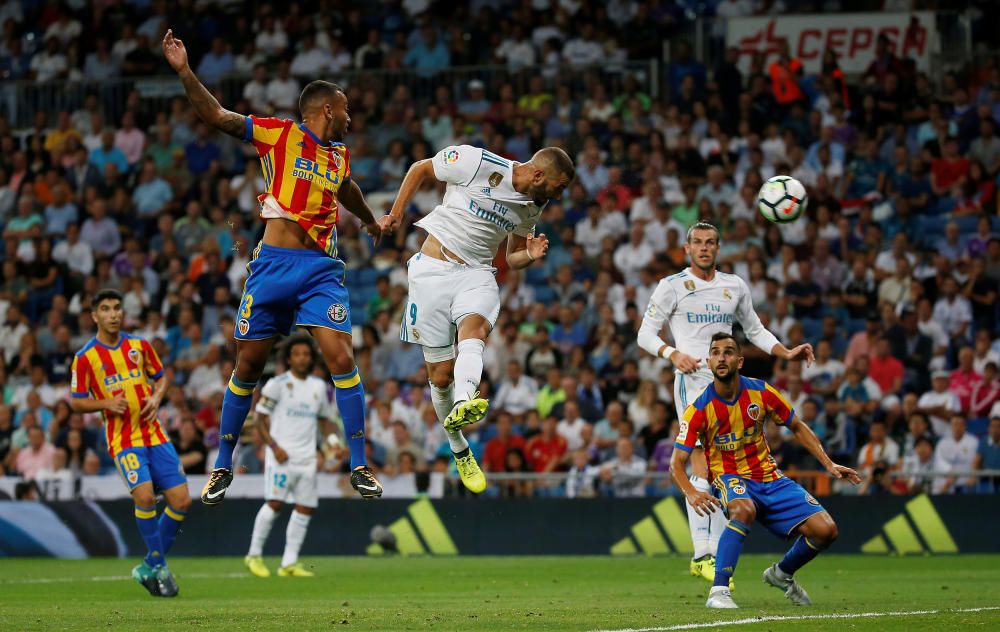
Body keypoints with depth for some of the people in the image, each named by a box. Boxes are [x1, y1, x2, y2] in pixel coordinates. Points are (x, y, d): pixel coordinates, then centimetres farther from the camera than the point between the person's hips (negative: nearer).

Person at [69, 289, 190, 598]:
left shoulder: (140, 346, 7)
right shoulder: (85, 358, -3)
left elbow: (161, 377, 19)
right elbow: (77, 402, 2)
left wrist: (156, 398, -2)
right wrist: (106, 403, -16)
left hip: (154, 435, 4)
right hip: (123, 440, -4)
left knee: (181, 500, -3)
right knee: (145, 495, -25)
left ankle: (151, 565, 14)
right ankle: (159, 566, -10)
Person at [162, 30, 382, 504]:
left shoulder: (340, 154, 16)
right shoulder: (279, 134, 1)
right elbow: (217, 116, -6)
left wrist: (370, 221, 58)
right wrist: (184, 72, -19)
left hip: (321, 269, 3)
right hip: (273, 264, -3)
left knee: (341, 359, -12)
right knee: (248, 366, 3)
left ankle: (359, 466, -5)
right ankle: (223, 467, 17)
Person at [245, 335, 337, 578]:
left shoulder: (318, 386, 13)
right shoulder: (278, 383, -3)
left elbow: (326, 418, 24)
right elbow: (260, 420, -3)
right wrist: (274, 447, -15)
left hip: (307, 457, 6)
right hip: (281, 455, -6)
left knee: (305, 508, 2)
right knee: (275, 503, -17)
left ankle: (289, 562, 8)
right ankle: (254, 554, -7)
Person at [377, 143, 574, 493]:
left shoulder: (532, 207, 8)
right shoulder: (476, 163, -12)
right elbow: (421, 169, 3)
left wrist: (530, 256, -2)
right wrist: (395, 214, 2)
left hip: (477, 274, 3)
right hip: (433, 269, -3)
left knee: (474, 328, -33)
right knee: (441, 375, -2)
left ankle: (461, 407, -60)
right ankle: (460, 452, 20)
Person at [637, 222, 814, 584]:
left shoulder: (734, 286, 15)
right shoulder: (672, 286, 2)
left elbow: (755, 330, 27)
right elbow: (645, 334, 1)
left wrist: (787, 353, 12)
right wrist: (673, 354, -18)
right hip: (693, 381, -5)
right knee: (702, 463, -18)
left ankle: (716, 554, 6)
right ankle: (701, 554, -21)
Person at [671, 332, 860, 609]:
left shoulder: (761, 393, -5)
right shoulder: (699, 409, -13)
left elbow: (798, 428, 10)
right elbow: (677, 462, -13)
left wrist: (829, 465, 2)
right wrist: (690, 493, -33)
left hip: (769, 477, 4)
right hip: (730, 479, -4)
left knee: (825, 530, -10)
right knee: (744, 509, -41)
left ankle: (782, 574, 20)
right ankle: (719, 591, -39)